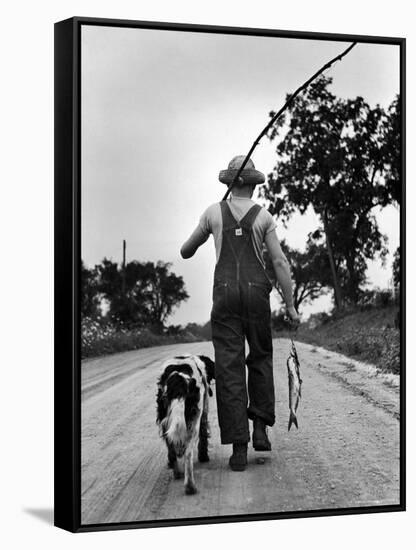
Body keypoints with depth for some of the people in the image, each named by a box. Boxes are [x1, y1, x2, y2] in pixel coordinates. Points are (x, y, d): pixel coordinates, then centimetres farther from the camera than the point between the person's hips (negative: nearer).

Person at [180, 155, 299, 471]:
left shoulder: (214, 212, 5)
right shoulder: (264, 216, 2)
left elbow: (186, 251, 14)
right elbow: (280, 262, -5)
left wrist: (189, 250, 39)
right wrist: (290, 305, -1)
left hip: (225, 294, 0)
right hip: (257, 294, 0)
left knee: (229, 368, 0)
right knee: (261, 357, 20)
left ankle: (239, 447, -5)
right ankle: (260, 428, 9)